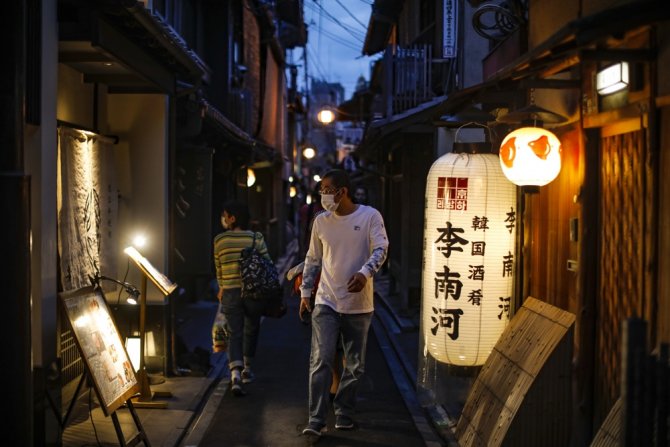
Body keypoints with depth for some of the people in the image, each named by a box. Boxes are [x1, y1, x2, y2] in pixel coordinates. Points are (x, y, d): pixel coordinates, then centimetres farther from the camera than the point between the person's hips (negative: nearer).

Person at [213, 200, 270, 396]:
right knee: (251, 331, 20)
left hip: (230, 293, 0)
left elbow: (218, 268, 10)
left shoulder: (219, 240, 0)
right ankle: (247, 370, 32)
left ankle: (235, 375, -16)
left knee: (234, 334, 1)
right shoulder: (256, 238, -4)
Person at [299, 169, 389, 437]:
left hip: (359, 304, -1)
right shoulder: (321, 221, 6)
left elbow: (380, 249, -12)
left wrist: (365, 273, -30)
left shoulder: (370, 216, -4)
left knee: (355, 365, 8)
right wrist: (305, 292, 13)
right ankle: (316, 420, -9)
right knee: (321, 360, -10)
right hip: (326, 303, 1)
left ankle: (344, 414, 24)